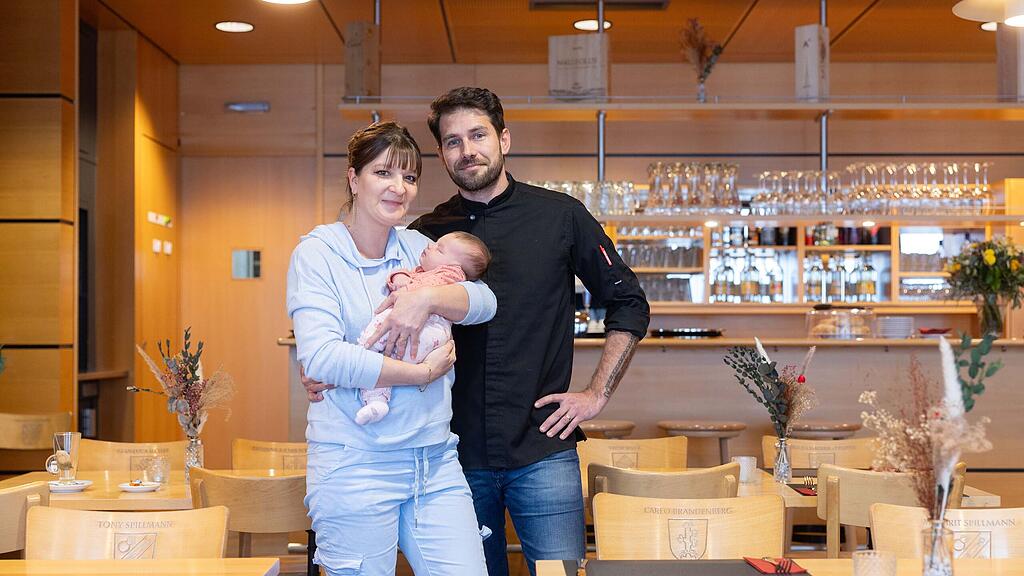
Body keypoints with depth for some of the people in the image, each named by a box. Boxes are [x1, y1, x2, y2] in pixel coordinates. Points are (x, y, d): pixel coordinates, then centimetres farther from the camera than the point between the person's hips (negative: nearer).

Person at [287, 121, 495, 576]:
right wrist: (420, 373, -16)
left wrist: (425, 297, -19)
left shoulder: (417, 247, 13)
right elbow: (320, 356, -18)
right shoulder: (317, 253, -4)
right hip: (355, 466, -5)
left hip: (436, 460, 5)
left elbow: (484, 301, 0)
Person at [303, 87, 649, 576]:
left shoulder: (560, 216, 2)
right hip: (459, 452, 2)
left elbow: (628, 305, 8)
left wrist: (597, 394, 1)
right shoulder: (425, 234, 7)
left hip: (542, 449, -2)